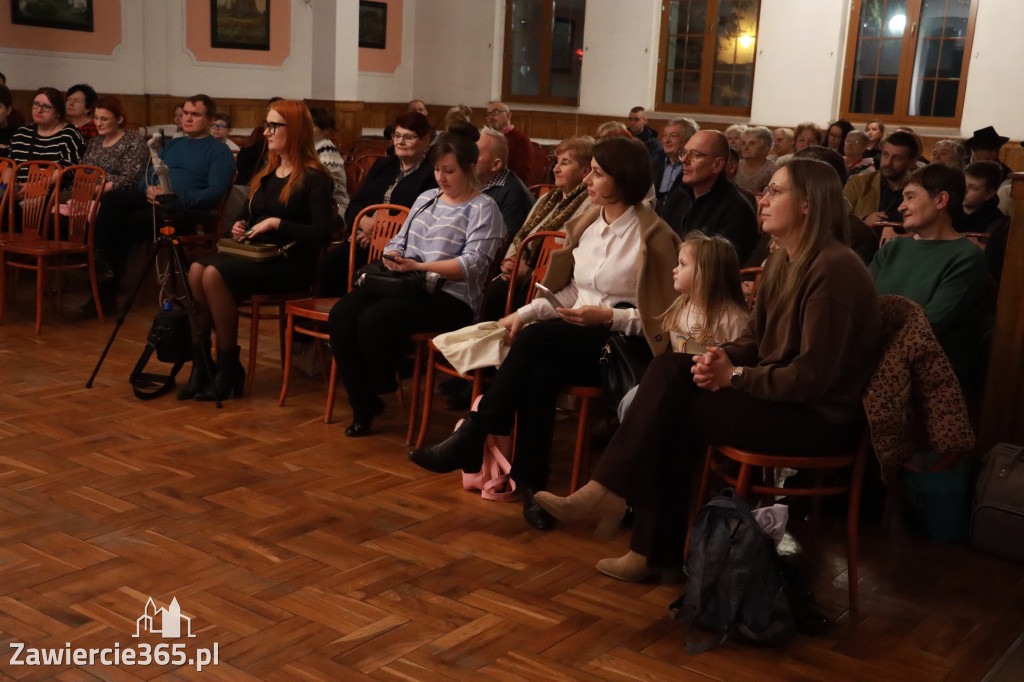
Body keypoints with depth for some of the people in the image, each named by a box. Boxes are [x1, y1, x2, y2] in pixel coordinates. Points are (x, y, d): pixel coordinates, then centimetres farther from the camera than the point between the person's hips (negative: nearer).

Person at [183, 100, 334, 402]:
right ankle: (201, 363, -19)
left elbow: (322, 234, -15)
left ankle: (229, 371, -18)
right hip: (256, 257, 7)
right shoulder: (266, 173, 19)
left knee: (215, 274, -28)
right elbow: (248, 215, 32)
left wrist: (277, 223, -17)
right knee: (197, 269, -21)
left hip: (291, 265, -7)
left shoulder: (314, 178, -5)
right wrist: (238, 226, 10)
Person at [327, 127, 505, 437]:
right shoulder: (426, 198, 23)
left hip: (450, 297, -7)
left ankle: (382, 387, 0)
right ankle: (363, 405, -8)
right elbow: (399, 240, 24)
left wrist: (418, 266, -20)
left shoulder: (482, 208, -1)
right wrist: (392, 256, -2)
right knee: (341, 316, -18)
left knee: (374, 320, -30)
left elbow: (472, 264, -13)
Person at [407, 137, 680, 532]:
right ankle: (530, 485, -24)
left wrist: (608, 316, -19)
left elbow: (661, 316, -8)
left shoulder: (653, 237, -7)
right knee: (540, 374, -30)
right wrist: (526, 313, 3)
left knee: (536, 337, -30)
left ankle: (469, 443, -23)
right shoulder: (586, 224, 13)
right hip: (576, 342, 6)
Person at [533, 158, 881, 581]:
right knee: (670, 369, -12)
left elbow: (812, 376, -22)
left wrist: (735, 376, -16)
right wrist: (722, 357, -8)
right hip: (778, 392, 9)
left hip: (819, 416, -8)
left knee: (676, 408, -18)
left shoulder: (832, 270, -20)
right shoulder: (782, 261, 9)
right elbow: (755, 338, 14)